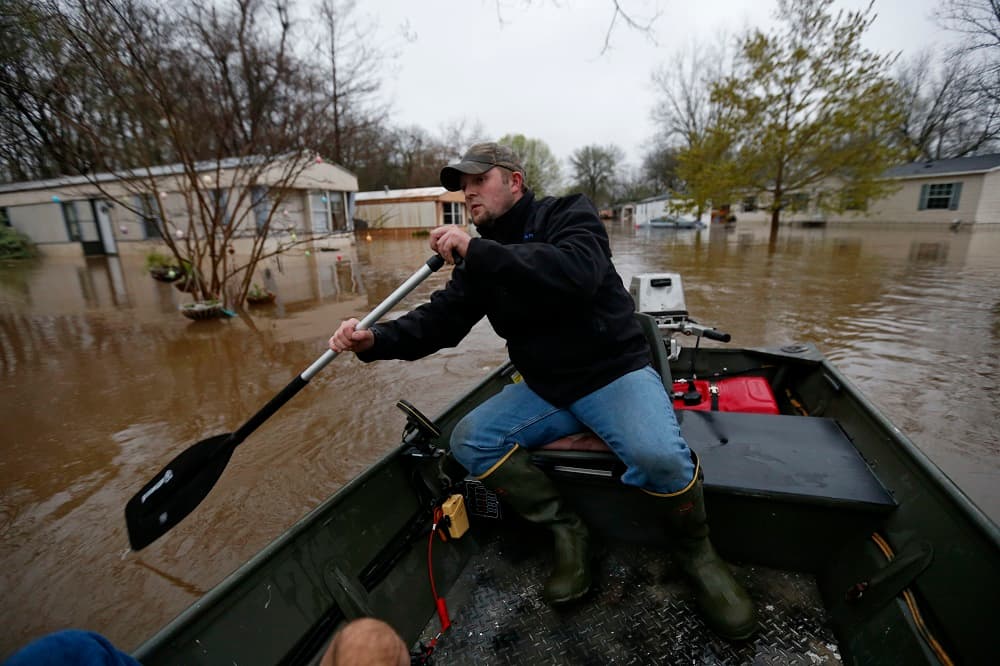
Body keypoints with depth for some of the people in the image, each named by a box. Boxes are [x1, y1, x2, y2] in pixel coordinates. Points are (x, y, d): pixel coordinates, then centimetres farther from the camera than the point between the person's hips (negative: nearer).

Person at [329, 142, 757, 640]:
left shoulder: (568, 212, -7)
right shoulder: (480, 255, 8)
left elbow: (576, 271, -30)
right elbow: (441, 318, -2)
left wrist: (477, 252, -31)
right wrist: (377, 339, -18)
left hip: (613, 371, -5)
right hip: (545, 389, 6)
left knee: (658, 456, -31)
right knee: (469, 441, -11)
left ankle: (694, 549, 2)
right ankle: (565, 532, 2)